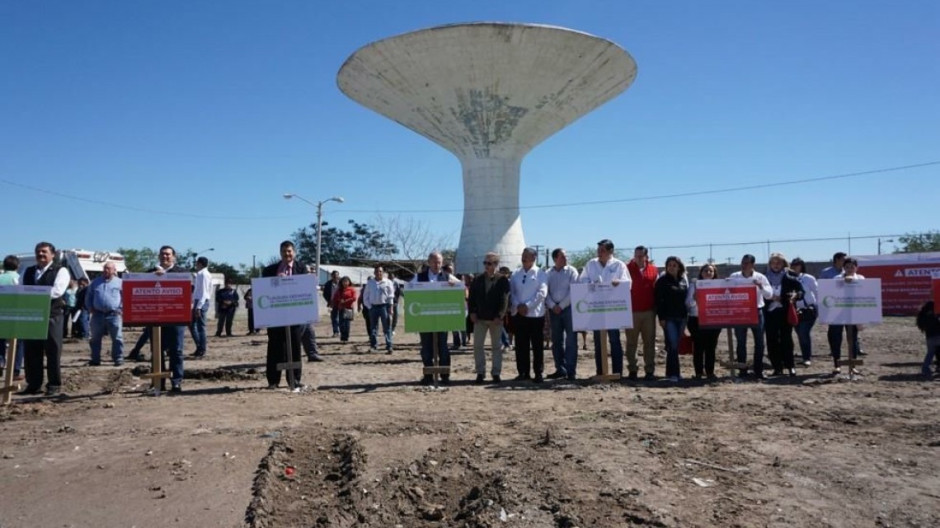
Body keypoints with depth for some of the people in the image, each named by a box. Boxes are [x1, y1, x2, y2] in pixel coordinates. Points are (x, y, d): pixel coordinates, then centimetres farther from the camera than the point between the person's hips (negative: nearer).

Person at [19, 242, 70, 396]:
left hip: (52, 315, -5)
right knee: (31, 351, 7)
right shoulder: (27, 271, 18)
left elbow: (57, 291, -15)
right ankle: (33, 384, 16)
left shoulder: (60, 271, 0)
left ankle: (54, 385, 5)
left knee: (52, 351, -1)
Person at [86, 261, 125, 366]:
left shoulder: (120, 282, 5)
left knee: (117, 338, -2)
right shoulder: (96, 282, 14)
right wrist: (90, 308, 8)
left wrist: (120, 309, -5)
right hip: (97, 315, 3)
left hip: (113, 315, -3)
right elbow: (88, 297, 20)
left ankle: (118, 359, 4)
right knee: (95, 338, 8)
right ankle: (95, 359, 17)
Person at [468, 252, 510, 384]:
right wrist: (472, 312, -2)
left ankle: (496, 373, 14)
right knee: (477, 345, 2)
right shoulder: (477, 280, 7)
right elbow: (471, 297, 8)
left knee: (497, 346, 6)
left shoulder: (502, 280, -4)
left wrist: (499, 316, -15)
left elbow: (504, 299, -9)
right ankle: (480, 372, 11)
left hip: (496, 319, -3)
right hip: (479, 318, 3)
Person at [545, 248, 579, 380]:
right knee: (556, 340, 7)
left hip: (568, 308, -3)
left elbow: (573, 291, -7)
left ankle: (571, 370, -2)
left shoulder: (571, 271, 1)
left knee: (571, 340, -4)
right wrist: (552, 305, -8)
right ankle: (560, 369, 15)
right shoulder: (548, 273, 9)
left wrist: (561, 306, -10)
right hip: (553, 309, 3)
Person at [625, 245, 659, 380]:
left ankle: (650, 370, 12)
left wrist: (656, 308, 5)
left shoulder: (653, 270, 6)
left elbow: (657, 289, 9)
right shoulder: (628, 268, 1)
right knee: (631, 342, 4)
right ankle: (632, 370, 12)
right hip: (632, 311, -1)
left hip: (649, 312, 2)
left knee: (649, 342, 6)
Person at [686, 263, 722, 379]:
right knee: (698, 347, 0)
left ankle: (710, 371, 14)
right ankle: (699, 372, 7)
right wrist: (694, 298, -23)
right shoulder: (694, 285, 3)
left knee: (711, 347, 5)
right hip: (697, 320, -2)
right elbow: (689, 303, -3)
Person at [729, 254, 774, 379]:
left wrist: (760, 286, -22)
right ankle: (742, 371, 13)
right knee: (740, 343, 4)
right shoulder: (734, 277, 1)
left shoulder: (760, 277, -1)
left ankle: (758, 370, 12)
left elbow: (769, 294, -6)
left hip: (756, 312, 0)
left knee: (759, 342, 3)